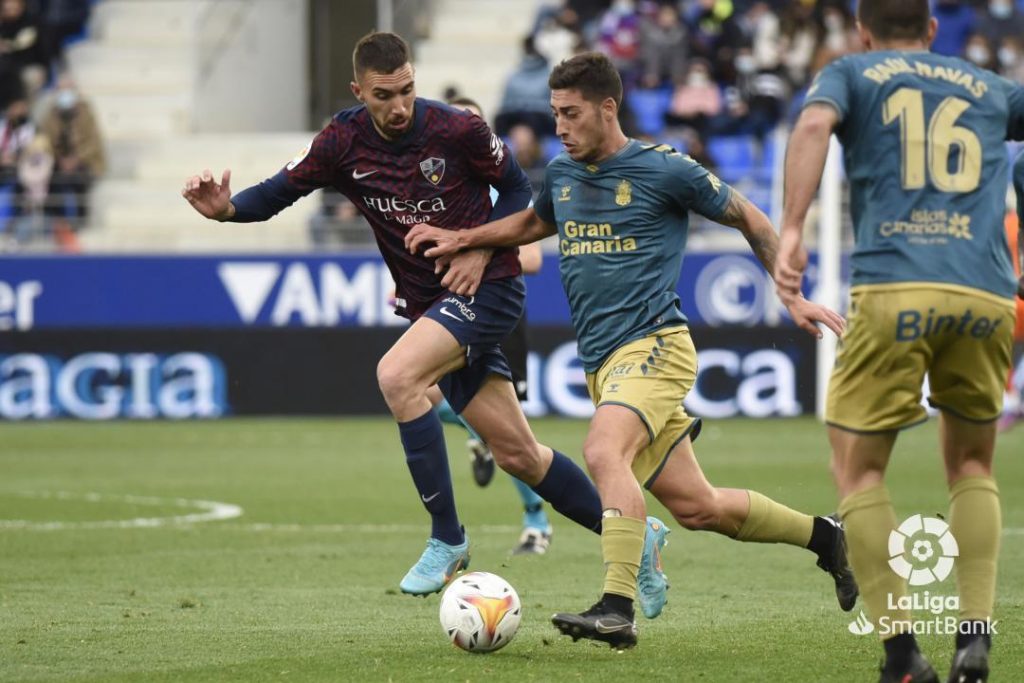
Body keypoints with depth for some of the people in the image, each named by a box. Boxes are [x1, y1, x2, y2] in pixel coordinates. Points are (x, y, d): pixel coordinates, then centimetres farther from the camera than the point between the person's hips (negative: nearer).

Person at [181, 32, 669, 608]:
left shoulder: (457, 130, -14)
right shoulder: (343, 144, -4)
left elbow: (517, 188, 0)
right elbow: (279, 192, 1)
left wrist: (483, 250, -14)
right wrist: (226, 208, -19)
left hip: (487, 288, -5)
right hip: (427, 304, 5)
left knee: (396, 376, -29)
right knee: (517, 453, 6)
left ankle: (448, 539, -18)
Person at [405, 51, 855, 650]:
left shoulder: (665, 169, -6)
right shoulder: (562, 175, 14)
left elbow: (750, 220, 5)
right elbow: (535, 223, 37)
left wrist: (793, 298, 4)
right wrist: (461, 239, 25)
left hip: (654, 346, -7)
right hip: (602, 363, 7)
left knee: (603, 450, -32)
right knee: (695, 507, 7)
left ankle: (618, 609, -38)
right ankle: (825, 537, 28)